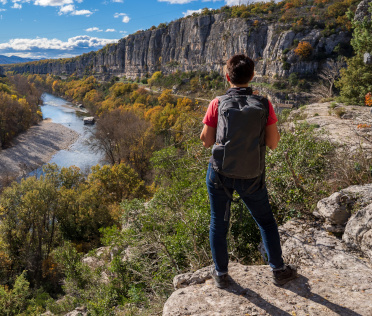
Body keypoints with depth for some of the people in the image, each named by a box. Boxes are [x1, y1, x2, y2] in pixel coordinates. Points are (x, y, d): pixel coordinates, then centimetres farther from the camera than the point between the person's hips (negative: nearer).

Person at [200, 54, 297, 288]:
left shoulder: (218, 104, -11)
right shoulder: (264, 105, -9)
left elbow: (206, 141, -5)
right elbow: (273, 143, -5)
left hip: (220, 174, 0)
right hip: (252, 178, 1)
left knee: (219, 223, 17)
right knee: (266, 222, 21)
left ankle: (221, 274, 30)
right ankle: (279, 270, 33)